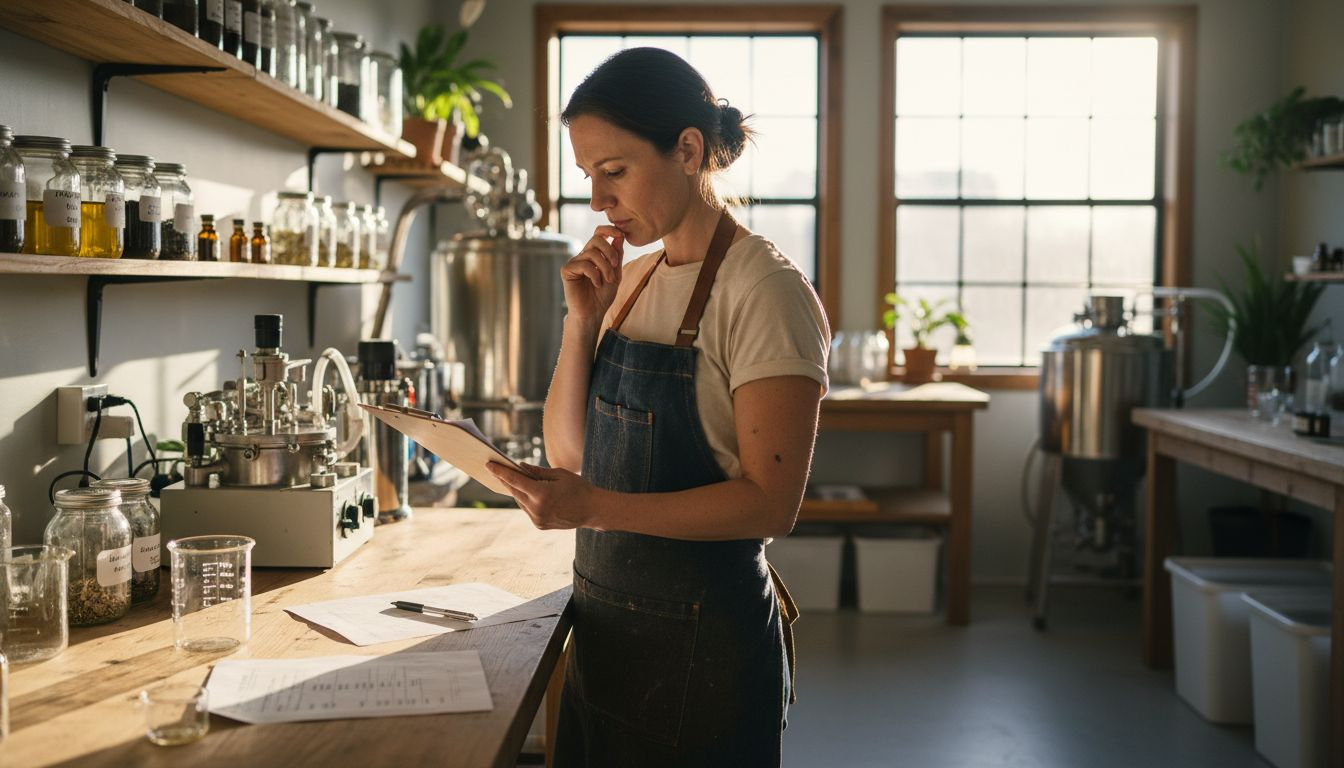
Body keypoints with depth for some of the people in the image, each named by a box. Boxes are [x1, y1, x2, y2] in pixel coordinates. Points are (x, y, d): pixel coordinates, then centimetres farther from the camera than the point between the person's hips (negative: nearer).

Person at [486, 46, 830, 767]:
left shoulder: (766, 289, -16)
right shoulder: (629, 281, 7)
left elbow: (770, 501, -21)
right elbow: (567, 453, 6)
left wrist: (594, 507, -28)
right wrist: (583, 320, -6)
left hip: (703, 634, -7)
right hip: (604, 619, 7)